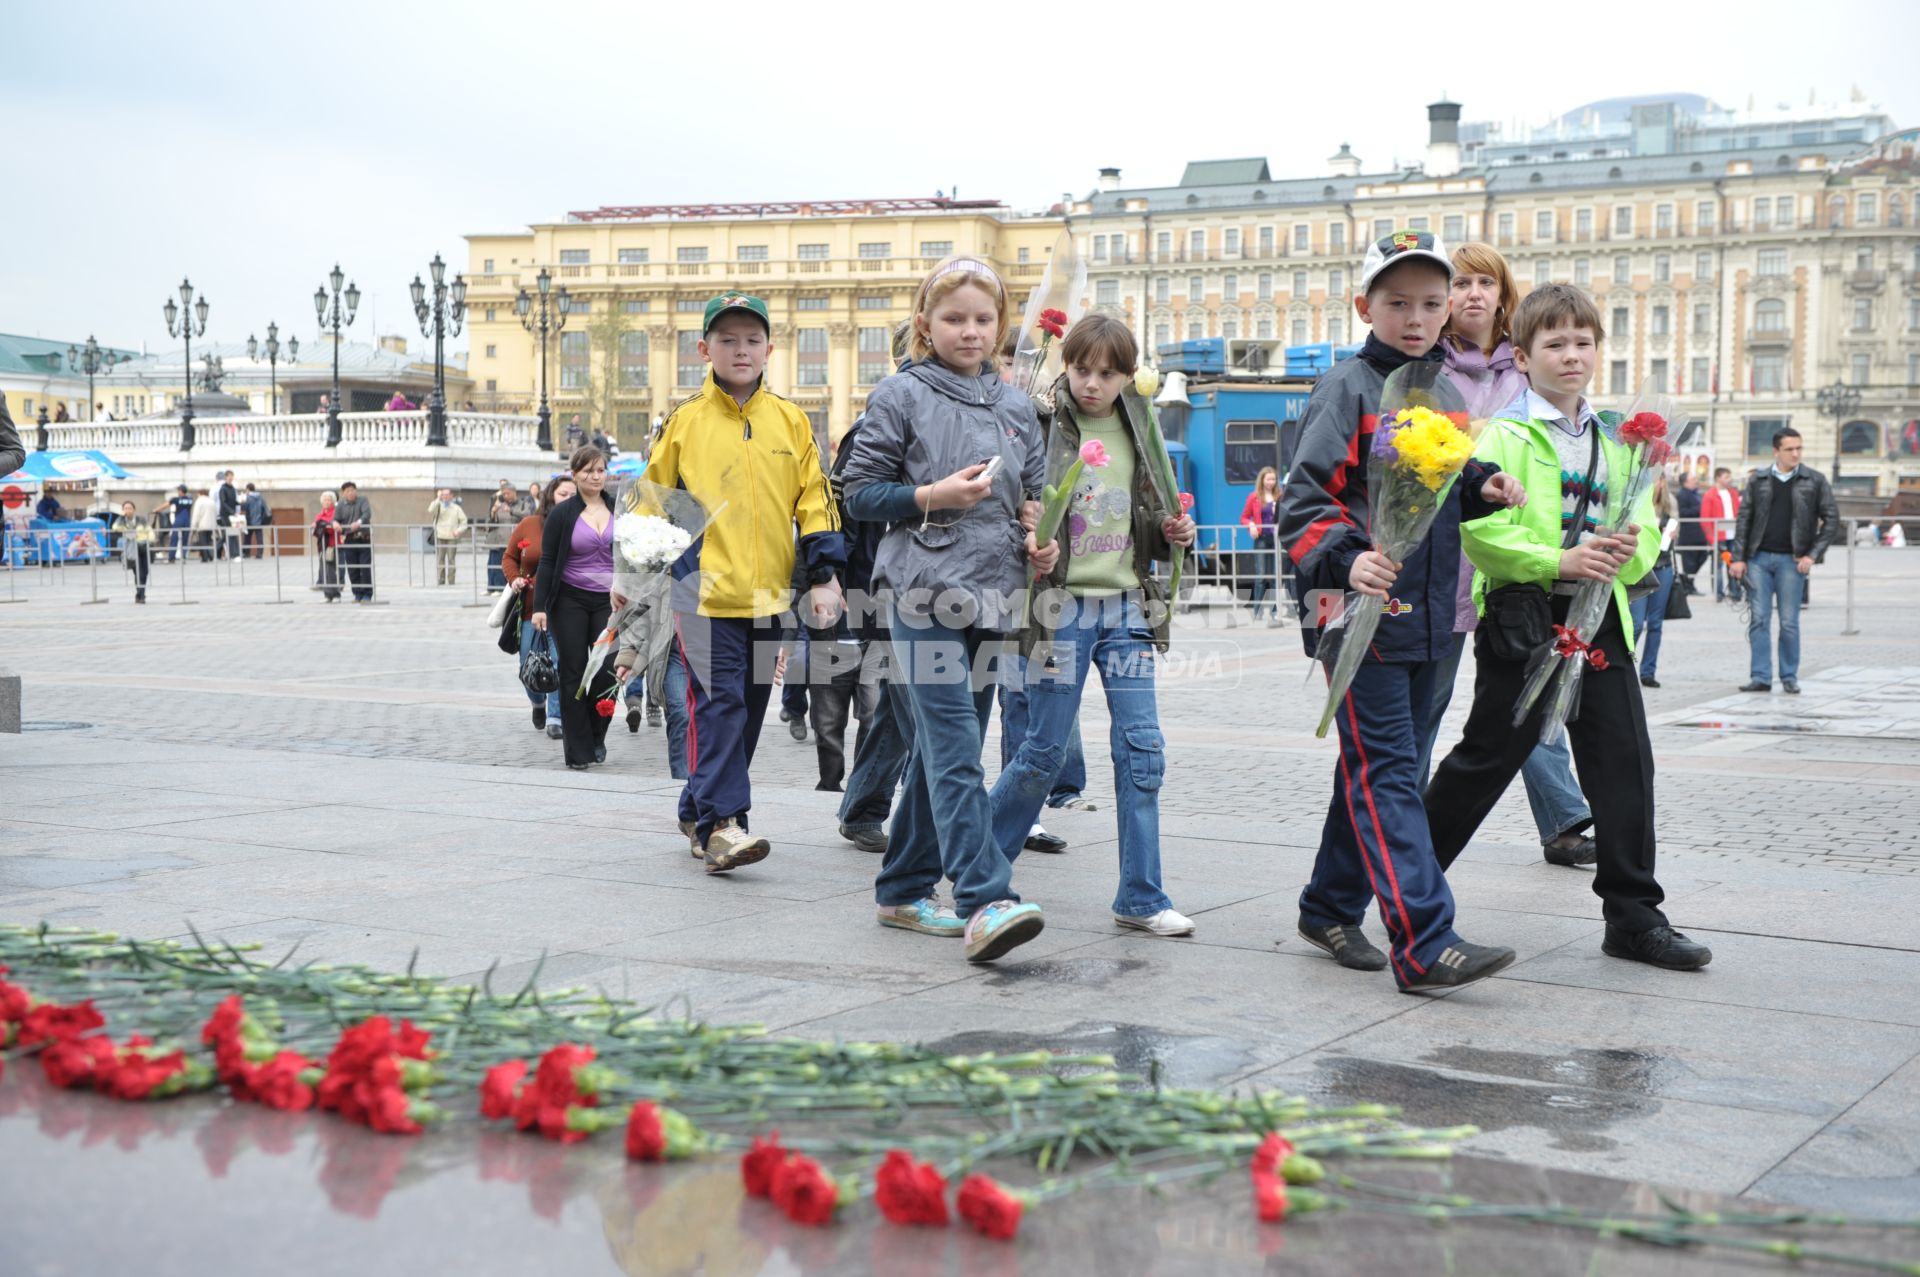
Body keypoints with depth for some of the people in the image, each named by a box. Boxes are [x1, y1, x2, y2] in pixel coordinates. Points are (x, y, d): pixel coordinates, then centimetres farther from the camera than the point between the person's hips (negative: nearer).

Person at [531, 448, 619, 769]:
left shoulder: (618, 510, 6)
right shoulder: (562, 513, -2)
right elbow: (547, 561, -1)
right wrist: (539, 606, -8)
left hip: (608, 601, 2)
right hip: (570, 601, -2)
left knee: (608, 671, -8)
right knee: (573, 674, 0)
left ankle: (596, 737, 17)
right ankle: (578, 751, 7)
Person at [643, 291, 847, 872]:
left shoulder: (790, 421, 9)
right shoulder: (683, 421, 2)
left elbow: (814, 501, 9)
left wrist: (824, 576, 1)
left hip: (770, 597, 4)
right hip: (705, 594, -4)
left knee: (749, 709, 10)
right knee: (719, 703, -12)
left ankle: (699, 812, 25)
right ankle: (720, 823, -14)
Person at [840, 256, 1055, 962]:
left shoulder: (1016, 406, 16)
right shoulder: (902, 395, 0)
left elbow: (1034, 494, 25)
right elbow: (860, 490, 0)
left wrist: (1038, 538, 5)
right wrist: (933, 495, -14)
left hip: (991, 595, 6)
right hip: (925, 593, -6)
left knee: (942, 751, 12)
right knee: (954, 752, -15)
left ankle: (904, 889, 23)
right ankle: (985, 902, -21)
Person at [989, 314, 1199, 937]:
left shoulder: (1137, 433, 10)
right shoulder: (1041, 426, -6)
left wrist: (1169, 531, 1)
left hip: (1126, 605, 5)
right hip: (1062, 604, -5)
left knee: (1141, 749, 0)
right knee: (1044, 751, 1)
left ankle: (1141, 897, 7)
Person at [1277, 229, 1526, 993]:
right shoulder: (1348, 390, -7)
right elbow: (1303, 499, -14)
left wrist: (1483, 488, 4)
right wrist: (1344, 559, -31)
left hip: (1425, 616, 8)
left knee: (1378, 768, 15)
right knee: (1384, 774, -9)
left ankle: (1330, 908, 28)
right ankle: (1424, 946, -15)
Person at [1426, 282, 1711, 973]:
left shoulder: (1616, 442, 15)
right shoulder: (1505, 436, -5)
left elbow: (1645, 530, 16)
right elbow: (1478, 531, -15)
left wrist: (1632, 549, -7)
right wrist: (1557, 560, -23)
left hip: (1601, 621, 6)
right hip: (1522, 621, -6)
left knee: (1625, 761, 2)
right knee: (1486, 758, 1)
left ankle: (1634, 917, 11)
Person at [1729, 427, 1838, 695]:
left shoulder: (1815, 481, 4)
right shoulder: (1758, 480, 7)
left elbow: (1832, 519, 4)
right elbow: (1744, 519, 8)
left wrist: (1812, 555, -4)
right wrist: (1738, 557, 1)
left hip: (1791, 561, -1)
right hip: (1759, 559, 1)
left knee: (1789, 622, 1)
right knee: (1759, 619, -1)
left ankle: (1789, 677, 11)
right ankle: (1761, 677, 3)